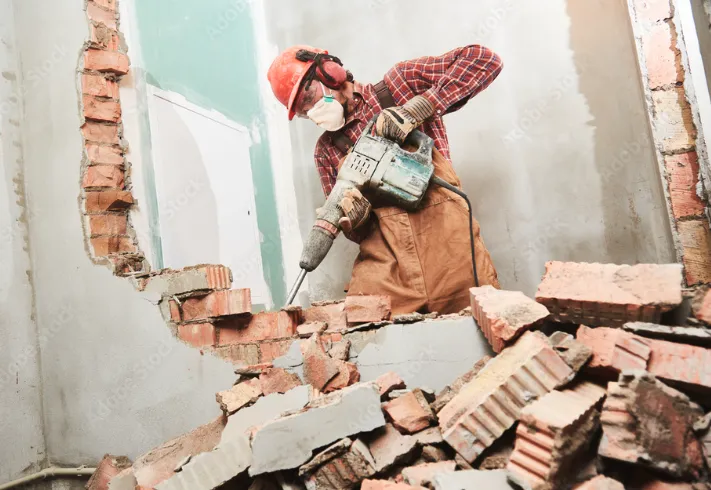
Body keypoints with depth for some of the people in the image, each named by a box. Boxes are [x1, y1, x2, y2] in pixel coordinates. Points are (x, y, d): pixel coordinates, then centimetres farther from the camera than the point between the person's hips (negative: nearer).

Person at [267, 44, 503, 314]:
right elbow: (357, 232, 14)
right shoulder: (326, 149, 16)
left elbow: (484, 59, -1)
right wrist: (352, 220, -10)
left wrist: (414, 110, -10)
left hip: (451, 251, -2)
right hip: (383, 266, 2)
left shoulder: (401, 83, 8)